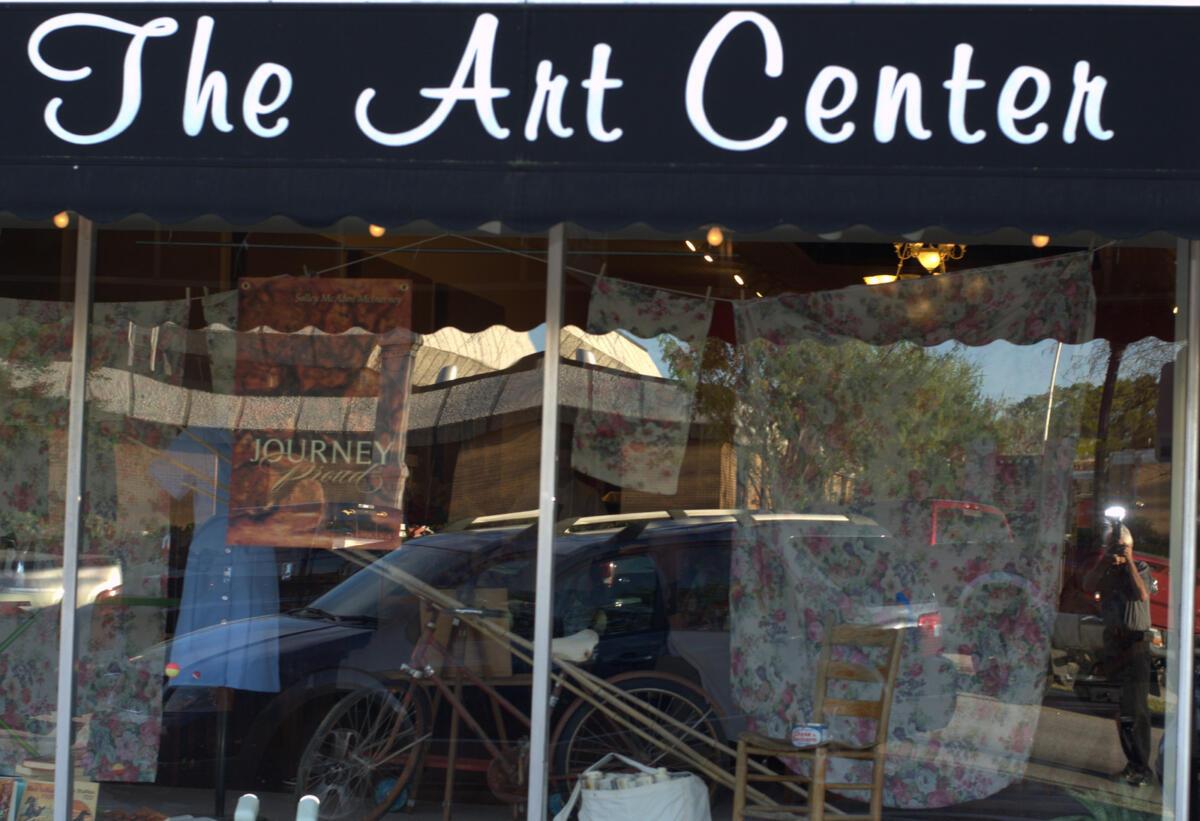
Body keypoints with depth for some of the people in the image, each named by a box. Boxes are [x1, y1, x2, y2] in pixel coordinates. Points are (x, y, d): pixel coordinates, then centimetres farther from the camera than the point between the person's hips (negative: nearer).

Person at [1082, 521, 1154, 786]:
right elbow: (1088, 586, -8)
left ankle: (1141, 767, -11)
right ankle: (1133, 762, 16)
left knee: (1135, 707, -11)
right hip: (1113, 642, 4)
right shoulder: (1105, 572, 11)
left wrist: (1128, 563, -15)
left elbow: (1142, 594, -16)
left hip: (1136, 643, -4)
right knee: (1121, 707, 7)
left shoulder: (1140, 568, 3)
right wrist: (1104, 562, -16)